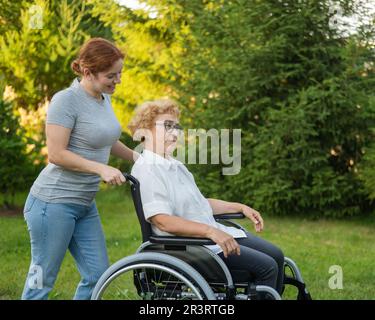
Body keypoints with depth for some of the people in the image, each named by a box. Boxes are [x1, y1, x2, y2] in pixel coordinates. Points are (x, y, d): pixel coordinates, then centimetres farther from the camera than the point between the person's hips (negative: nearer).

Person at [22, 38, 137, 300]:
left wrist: (136, 157, 14)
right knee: (42, 280, -1)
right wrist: (101, 169, -23)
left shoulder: (104, 98, 10)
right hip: (54, 202, -9)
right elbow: (56, 154, -19)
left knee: (97, 274, 7)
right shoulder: (66, 100, -16)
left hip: (85, 204, 9)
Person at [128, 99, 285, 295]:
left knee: (276, 256, 8)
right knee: (266, 267, -16)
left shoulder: (174, 165, 16)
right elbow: (162, 221, -27)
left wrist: (241, 207, 15)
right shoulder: (147, 170, -16)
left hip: (214, 232, 10)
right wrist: (210, 231, -34)